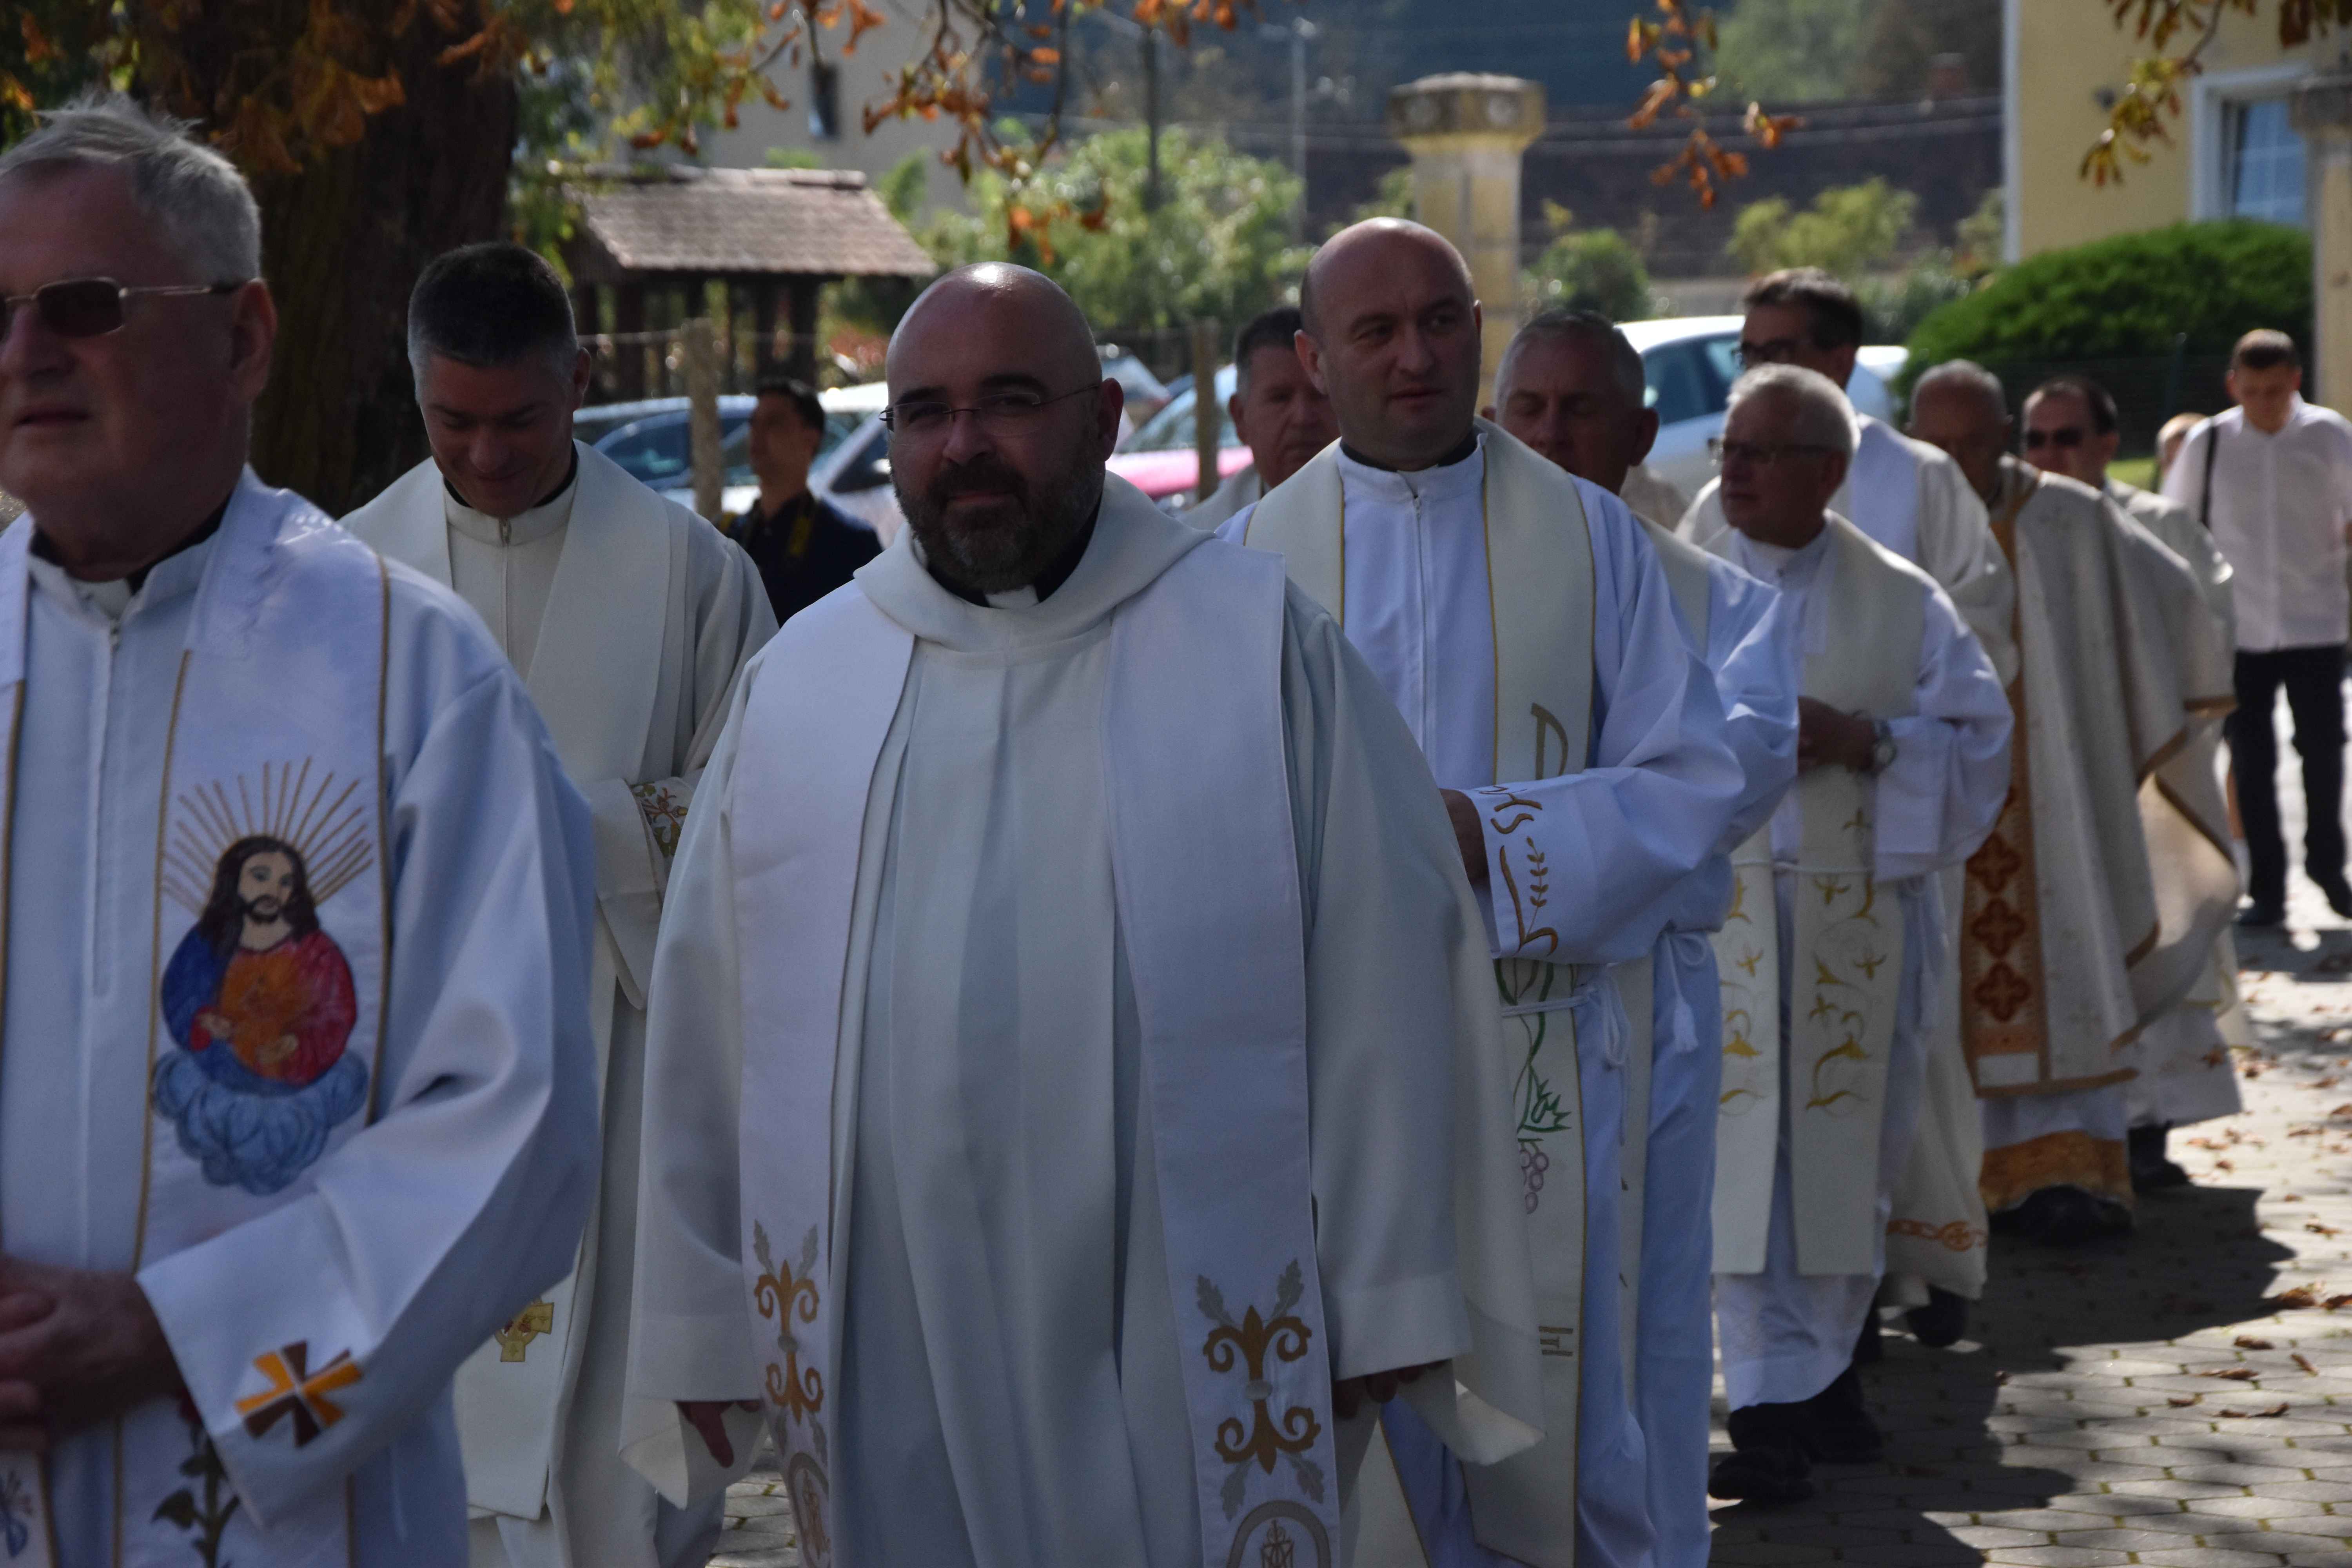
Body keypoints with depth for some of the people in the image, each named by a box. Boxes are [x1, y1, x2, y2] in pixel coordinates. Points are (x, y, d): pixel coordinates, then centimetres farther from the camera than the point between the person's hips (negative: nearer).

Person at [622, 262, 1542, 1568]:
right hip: (886, 1365, 2)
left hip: (1188, 1357, -2)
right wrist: (700, 1332, 8)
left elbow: (1378, 981, -4)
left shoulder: (1259, 647, -1)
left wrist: (1380, 1298, -6)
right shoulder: (796, 687, 7)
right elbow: (708, 1026, 9)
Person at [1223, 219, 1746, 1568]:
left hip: (1536, 1047, -1)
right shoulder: (1255, 556, 6)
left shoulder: (1591, 537, 3)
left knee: (1548, 1430, 3)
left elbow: (1694, 781, -2)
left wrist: (1489, 835, -15)